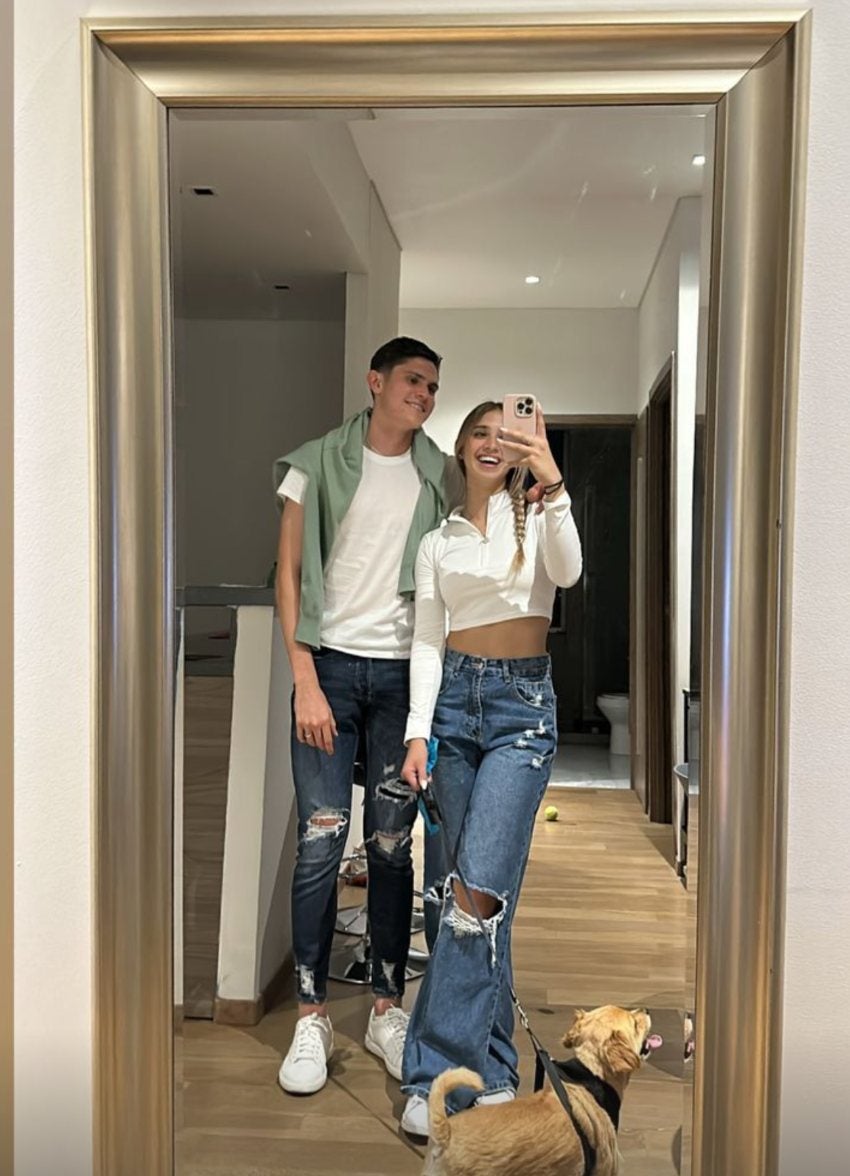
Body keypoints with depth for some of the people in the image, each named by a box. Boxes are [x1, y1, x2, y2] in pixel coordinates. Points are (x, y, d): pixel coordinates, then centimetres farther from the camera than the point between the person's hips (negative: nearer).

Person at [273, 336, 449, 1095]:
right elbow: (290, 574, 0)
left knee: (393, 846, 7)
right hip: (331, 664, -2)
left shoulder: (438, 476, 8)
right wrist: (306, 682, -7)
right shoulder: (318, 464, 2)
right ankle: (312, 1018, 12)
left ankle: (388, 1009, 20)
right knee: (321, 842, -2)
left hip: (405, 671, 2)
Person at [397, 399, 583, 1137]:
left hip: (522, 704, -3)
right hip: (454, 700, 3)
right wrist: (417, 733, -6)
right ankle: (493, 1067, 21)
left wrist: (553, 484, -32)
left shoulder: (536, 519, 5)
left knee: (479, 884, -14)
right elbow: (427, 642, 5)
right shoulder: (437, 542, 11)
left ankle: (438, 1073, -7)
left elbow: (569, 572, -18)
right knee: (481, 887, 7)